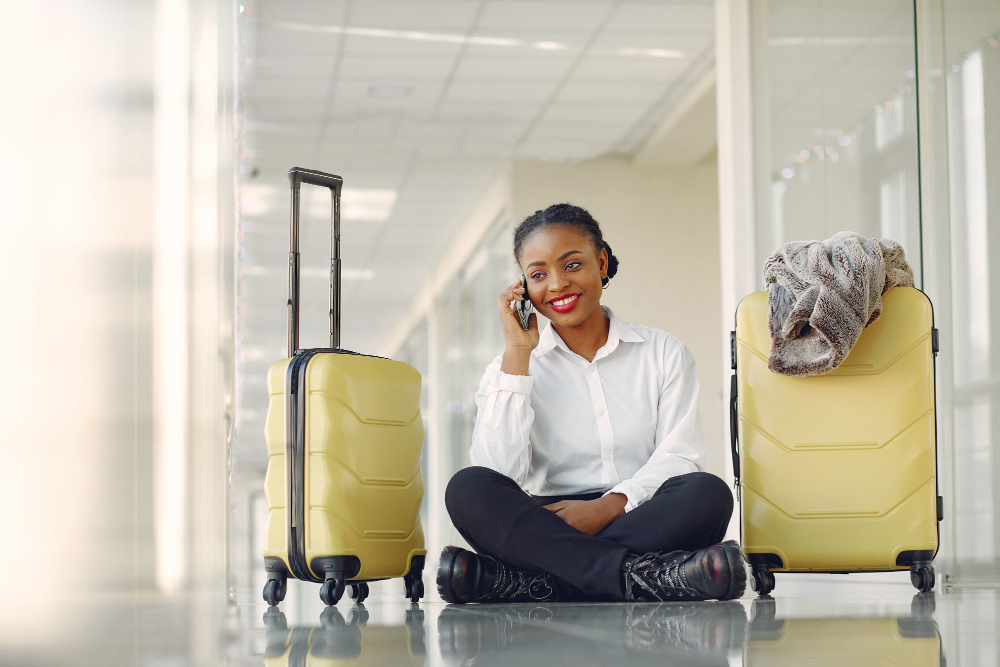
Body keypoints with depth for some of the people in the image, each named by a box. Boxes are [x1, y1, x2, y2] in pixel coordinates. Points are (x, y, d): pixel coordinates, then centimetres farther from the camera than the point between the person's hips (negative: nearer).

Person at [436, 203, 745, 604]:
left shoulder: (664, 353, 14)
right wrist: (517, 355, -4)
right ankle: (640, 574, -41)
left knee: (709, 493, -32)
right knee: (467, 488, -28)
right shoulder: (514, 367, 12)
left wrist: (608, 506, -18)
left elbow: (679, 455, 1)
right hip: (546, 522, 0)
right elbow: (499, 474, -6)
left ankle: (516, 580, -36)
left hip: (643, 519, 1)